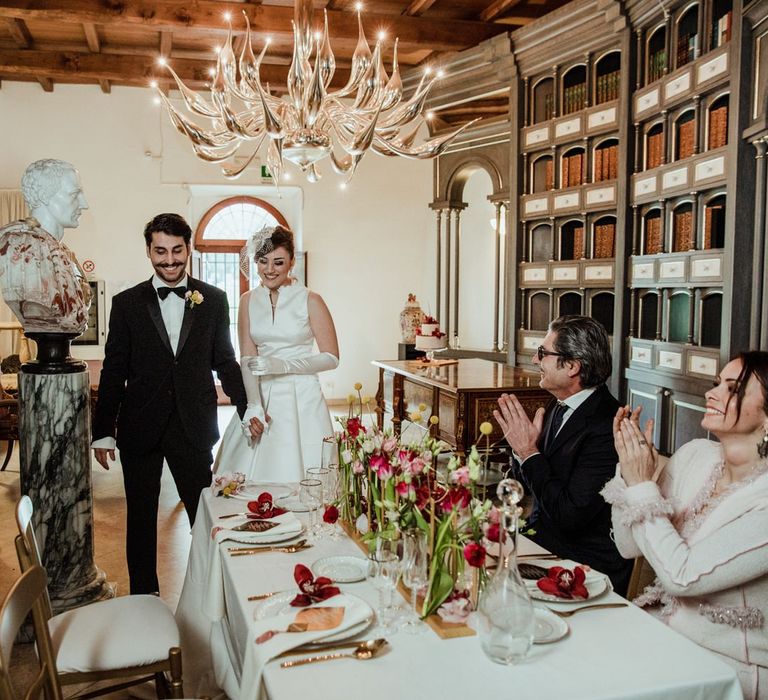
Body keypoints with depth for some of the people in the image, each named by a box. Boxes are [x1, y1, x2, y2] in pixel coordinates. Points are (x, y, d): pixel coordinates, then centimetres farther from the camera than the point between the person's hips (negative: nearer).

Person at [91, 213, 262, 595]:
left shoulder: (213, 299, 2)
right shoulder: (126, 303, 1)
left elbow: (224, 361, 7)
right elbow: (114, 372, 2)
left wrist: (247, 409, 2)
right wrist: (103, 431, 1)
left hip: (194, 428, 0)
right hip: (140, 430, 1)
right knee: (141, 517, 13)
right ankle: (144, 597, 29)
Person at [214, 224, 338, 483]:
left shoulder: (310, 301, -4)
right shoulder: (248, 301, 6)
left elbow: (331, 358, -4)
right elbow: (247, 358, 2)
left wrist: (284, 365, -16)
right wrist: (255, 405, -11)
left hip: (301, 399, -3)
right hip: (260, 397, 3)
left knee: (296, 473, -1)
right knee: (248, 474, 4)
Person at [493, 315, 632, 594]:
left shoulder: (606, 426, -23)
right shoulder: (559, 408, 3)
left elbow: (570, 515, -25)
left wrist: (529, 451, -18)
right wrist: (522, 445, -6)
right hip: (542, 539, 7)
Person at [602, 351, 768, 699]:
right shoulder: (695, 455, -3)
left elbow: (682, 575, -25)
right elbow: (629, 546, 0)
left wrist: (642, 485, -21)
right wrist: (630, 470, -13)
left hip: (728, 665, -5)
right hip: (659, 627, 5)